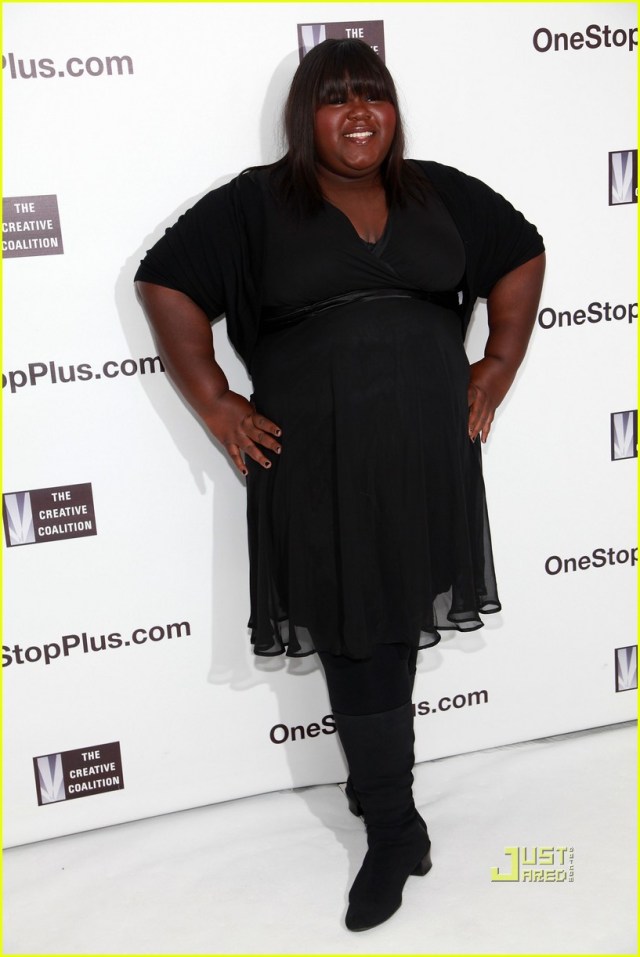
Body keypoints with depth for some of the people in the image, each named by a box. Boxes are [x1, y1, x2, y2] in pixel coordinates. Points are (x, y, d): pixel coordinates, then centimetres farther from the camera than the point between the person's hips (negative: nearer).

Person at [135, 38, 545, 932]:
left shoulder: (442, 194, 9)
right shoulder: (257, 203, 1)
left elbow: (521, 258, 19)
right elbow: (166, 283, 0)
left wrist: (497, 370, 10)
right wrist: (215, 403, -5)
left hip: (428, 457, 3)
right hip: (317, 468, -2)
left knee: (396, 629, 11)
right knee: (357, 642, 2)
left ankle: (374, 778, 33)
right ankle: (395, 830, 18)